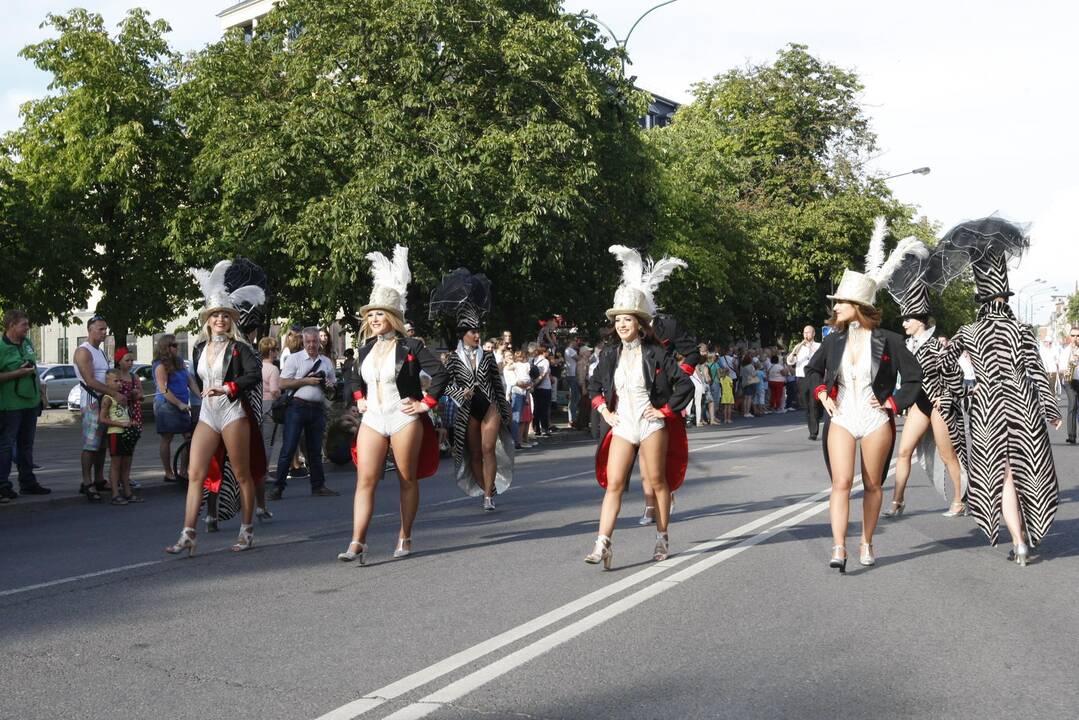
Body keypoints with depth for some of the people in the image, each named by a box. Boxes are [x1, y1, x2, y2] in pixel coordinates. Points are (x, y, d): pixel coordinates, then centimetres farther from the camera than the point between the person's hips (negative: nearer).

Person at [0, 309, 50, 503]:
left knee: (26, 445, 16)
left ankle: (28, 482, 25)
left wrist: (39, 391, 19)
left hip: (31, 402, 8)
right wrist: (18, 373, -22)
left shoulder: (28, 343, 10)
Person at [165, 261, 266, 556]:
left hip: (233, 414, -5)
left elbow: (255, 374, -18)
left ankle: (247, 530, 13)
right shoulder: (200, 349, 12)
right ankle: (188, 535, -3)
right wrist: (203, 392, 13)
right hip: (207, 415, 6)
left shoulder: (238, 348, -4)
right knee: (195, 474, -2)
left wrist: (226, 389, -20)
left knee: (241, 474, 3)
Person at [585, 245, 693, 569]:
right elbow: (594, 385, 19)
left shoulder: (655, 353, -8)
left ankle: (662, 538, 22)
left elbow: (685, 384, -7)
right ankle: (603, 545, -10)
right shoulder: (611, 354, 5)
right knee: (613, 484, -4)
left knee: (658, 482, 7)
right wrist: (604, 411, 6)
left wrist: (666, 410, -8)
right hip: (622, 427, 4)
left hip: (651, 425, -4)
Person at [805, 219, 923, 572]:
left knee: (872, 485, 10)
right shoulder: (834, 339, 2)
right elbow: (812, 369, 18)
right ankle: (838, 548, -14)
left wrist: (893, 403, -6)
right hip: (841, 420, 2)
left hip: (876, 422, -1)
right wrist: (822, 394, 3)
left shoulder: (888, 340, -7)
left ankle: (866, 544, 24)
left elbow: (914, 377, 0)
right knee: (841, 483, -10)